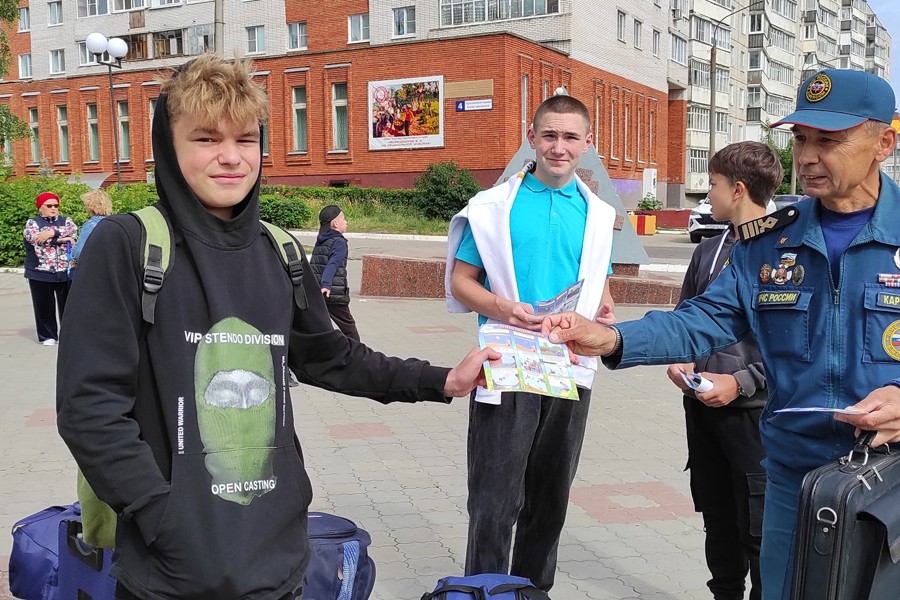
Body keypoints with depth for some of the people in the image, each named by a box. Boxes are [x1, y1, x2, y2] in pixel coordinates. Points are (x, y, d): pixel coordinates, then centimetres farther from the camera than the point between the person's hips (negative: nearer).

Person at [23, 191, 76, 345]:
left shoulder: (66, 221, 12)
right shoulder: (32, 222, 5)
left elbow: (72, 231, -10)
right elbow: (37, 239, -14)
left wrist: (52, 233, -20)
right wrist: (62, 238, -13)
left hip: (65, 272, 1)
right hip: (40, 272, -1)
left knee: (67, 303, 7)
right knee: (44, 305, 4)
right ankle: (47, 335, 14)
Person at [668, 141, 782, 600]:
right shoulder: (709, 250, 11)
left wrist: (740, 382, -18)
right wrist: (680, 360, 2)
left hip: (755, 411, -7)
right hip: (702, 407, 7)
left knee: (759, 528, 0)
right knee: (718, 522, 18)